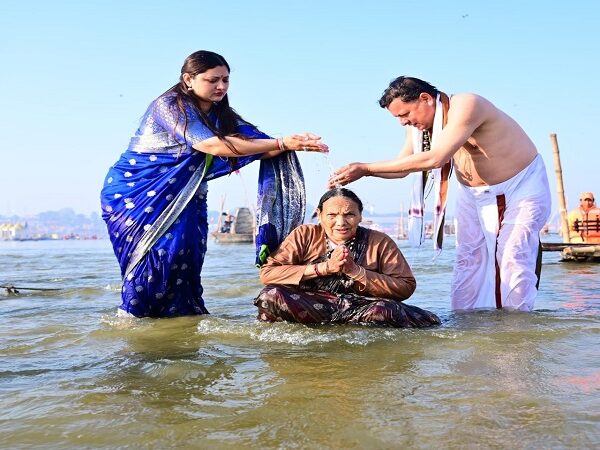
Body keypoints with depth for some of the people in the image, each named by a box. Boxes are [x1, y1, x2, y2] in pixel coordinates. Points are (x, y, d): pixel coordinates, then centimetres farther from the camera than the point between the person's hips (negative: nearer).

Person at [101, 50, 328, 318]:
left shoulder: (221, 115, 4)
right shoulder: (169, 105, -19)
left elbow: (256, 142, -7)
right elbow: (213, 146, -31)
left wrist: (295, 145, -28)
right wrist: (281, 143, -33)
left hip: (180, 198, 6)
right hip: (134, 190, -6)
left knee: (187, 256, -8)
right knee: (159, 249, -20)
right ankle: (130, 315, -8)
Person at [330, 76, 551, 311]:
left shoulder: (464, 105, -32)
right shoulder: (417, 125, -7)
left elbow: (434, 159, -41)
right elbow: (402, 166, -1)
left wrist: (365, 167, -41)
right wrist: (362, 171, -22)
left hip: (522, 186, -7)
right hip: (474, 195, 7)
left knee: (514, 258, -13)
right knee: (468, 259, -3)